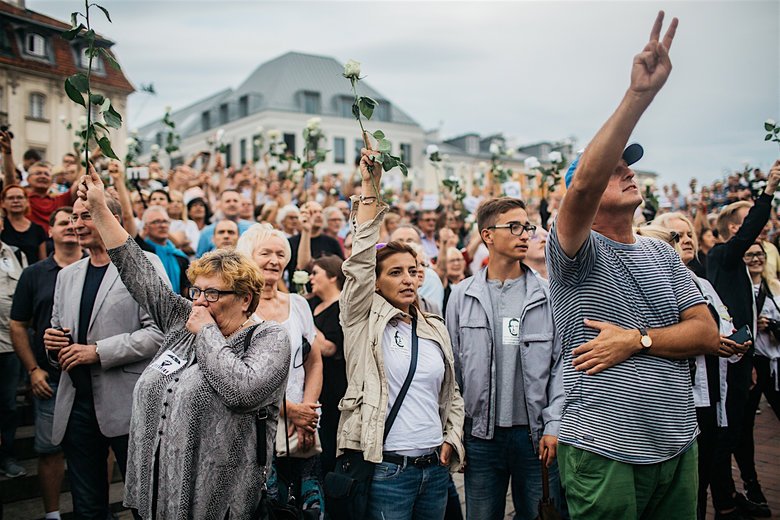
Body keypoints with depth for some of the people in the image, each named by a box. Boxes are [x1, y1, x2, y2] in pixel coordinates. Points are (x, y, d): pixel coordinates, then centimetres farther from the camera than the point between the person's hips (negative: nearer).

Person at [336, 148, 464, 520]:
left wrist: (452, 438, 5)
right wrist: (370, 187, -16)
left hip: (436, 468, 5)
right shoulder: (364, 319, -3)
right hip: (386, 468, -5)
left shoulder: (435, 329, 10)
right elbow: (360, 258, -15)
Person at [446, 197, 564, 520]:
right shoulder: (462, 295, 2)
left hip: (536, 433, 0)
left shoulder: (548, 294, 0)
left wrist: (554, 425, -7)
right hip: (481, 434, 1)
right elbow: (453, 368, 5)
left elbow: (561, 365, -1)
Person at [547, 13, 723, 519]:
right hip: (604, 455, -6)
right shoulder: (577, 251, -9)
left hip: (679, 451, 6)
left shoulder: (663, 253, 10)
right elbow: (583, 181, -30)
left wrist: (636, 339, -13)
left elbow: (708, 334, 4)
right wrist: (639, 94, -32)